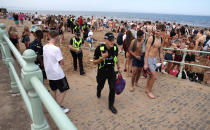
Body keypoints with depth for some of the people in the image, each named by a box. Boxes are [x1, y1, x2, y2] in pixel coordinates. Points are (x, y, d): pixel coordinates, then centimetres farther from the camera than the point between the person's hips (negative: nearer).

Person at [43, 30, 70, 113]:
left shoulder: (44, 47, 0)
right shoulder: (56, 49, -22)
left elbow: (45, 60, 11)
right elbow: (62, 63, -18)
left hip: (49, 73, 8)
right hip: (58, 74, -8)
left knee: (53, 90, 22)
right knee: (64, 90, 8)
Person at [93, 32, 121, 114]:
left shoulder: (115, 47, -11)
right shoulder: (99, 48, -22)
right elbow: (94, 62, -15)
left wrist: (118, 68, 10)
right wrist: (102, 58, -33)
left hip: (111, 71, 2)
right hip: (102, 71, -1)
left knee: (112, 88, -4)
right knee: (100, 85, 21)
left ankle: (111, 105, 19)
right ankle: (98, 92, 59)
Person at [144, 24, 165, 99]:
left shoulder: (161, 40, 7)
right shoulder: (151, 38, -14)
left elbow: (161, 52, 16)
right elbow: (147, 51, -15)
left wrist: (162, 63, 15)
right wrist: (145, 63, -18)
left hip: (155, 59, 7)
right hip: (149, 58, -7)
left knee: (151, 76, 14)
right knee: (154, 76, -6)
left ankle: (147, 89, 31)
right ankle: (149, 91, 14)